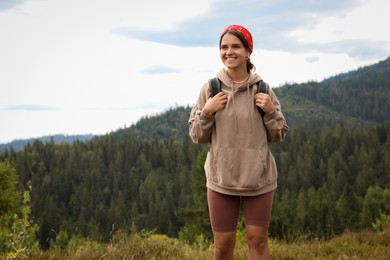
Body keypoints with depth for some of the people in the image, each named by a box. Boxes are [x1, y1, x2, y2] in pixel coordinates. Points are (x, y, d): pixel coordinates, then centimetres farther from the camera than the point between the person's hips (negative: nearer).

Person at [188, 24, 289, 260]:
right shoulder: (211, 88, -2)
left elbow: (279, 136, 5)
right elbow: (197, 137, 3)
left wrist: (271, 112, -12)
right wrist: (206, 112, -13)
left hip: (258, 178, 0)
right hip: (221, 178, 1)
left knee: (258, 239, 6)